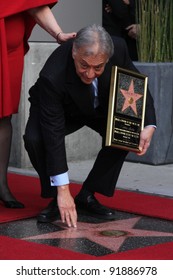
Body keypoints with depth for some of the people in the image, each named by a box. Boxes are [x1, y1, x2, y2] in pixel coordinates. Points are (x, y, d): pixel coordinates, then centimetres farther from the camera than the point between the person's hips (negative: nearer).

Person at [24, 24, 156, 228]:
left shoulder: (118, 48, -31)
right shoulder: (52, 77, -41)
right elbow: (54, 135, -39)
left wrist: (149, 125, -28)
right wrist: (63, 190, -39)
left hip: (100, 106, 3)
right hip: (61, 110, -3)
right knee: (34, 139, -32)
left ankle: (87, 195, -6)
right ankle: (57, 199, -8)